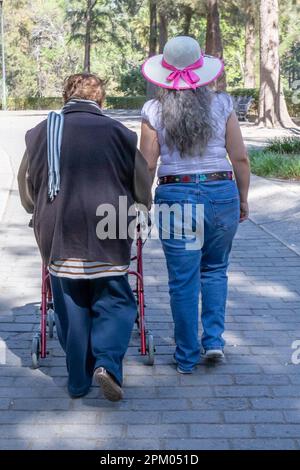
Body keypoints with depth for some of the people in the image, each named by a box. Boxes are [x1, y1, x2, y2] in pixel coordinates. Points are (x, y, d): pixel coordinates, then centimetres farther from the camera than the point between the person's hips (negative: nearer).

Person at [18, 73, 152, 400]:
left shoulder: (39, 133, 7)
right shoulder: (117, 132, 1)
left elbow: (26, 189, 17)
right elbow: (142, 187, 7)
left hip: (58, 236, 2)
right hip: (106, 235, -2)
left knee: (70, 309, 11)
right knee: (114, 301, 10)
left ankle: (78, 381, 18)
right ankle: (107, 362, -10)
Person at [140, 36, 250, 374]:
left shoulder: (153, 111, -1)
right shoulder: (222, 105, 1)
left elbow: (147, 166, -2)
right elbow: (240, 159, 2)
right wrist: (243, 199, 14)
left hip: (175, 196, -1)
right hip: (221, 193, 1)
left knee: (183, 281, 8)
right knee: (215, 269, 22)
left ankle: (187, 357, 17)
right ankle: (213, 338, 13)